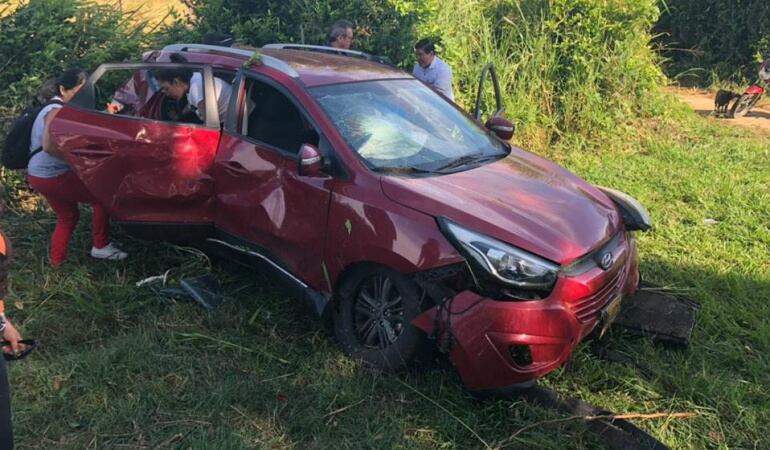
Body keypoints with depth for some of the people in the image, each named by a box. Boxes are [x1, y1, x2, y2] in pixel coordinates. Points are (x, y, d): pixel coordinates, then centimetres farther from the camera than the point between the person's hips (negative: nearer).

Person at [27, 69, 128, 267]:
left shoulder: (59, 109, 14)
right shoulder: (57, 111, -19)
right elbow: (48, 146, -30)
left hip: (41, 175, 10)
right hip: (51, 176, -10)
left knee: (68, 216, 21)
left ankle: (56, 261, 27)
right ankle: (100, 246, 4)